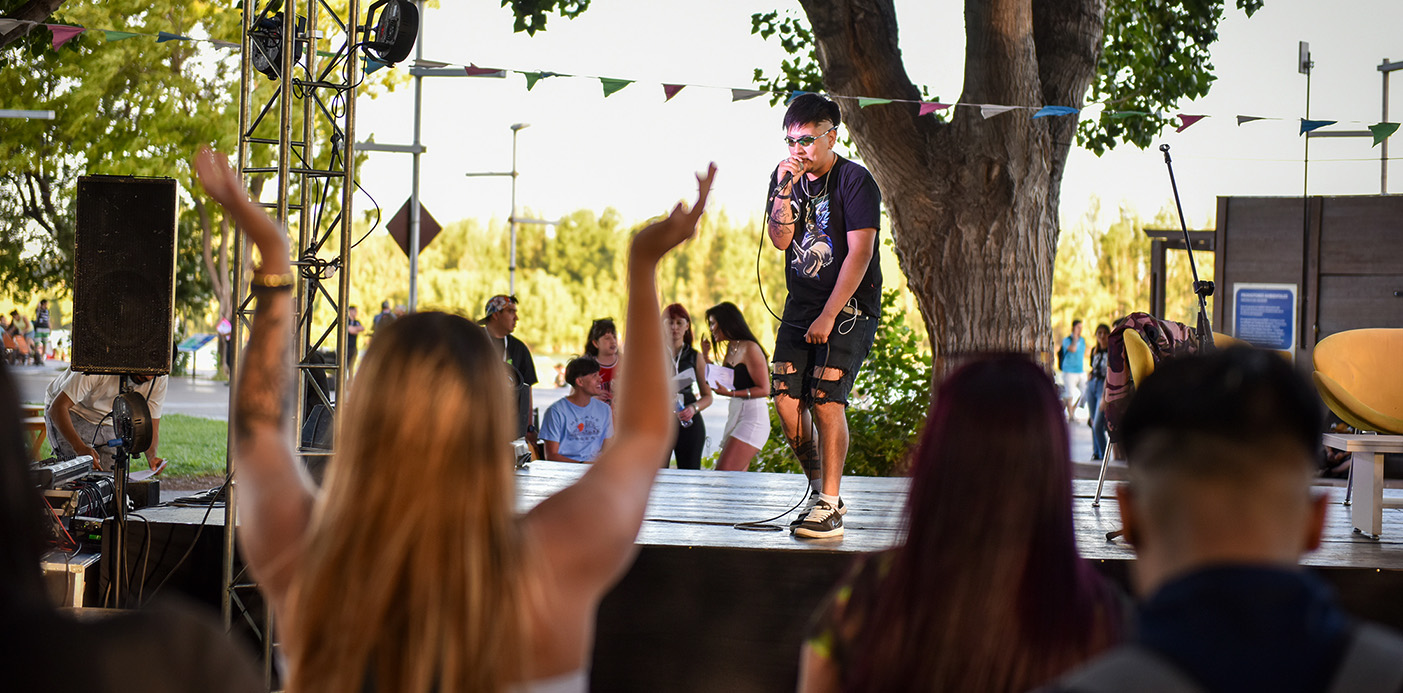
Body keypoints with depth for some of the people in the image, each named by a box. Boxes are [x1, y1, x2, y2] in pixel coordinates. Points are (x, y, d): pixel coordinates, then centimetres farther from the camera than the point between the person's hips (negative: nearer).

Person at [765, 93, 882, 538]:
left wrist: (827, 316, -18)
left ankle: (830, 508, -11)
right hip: (801, 304, 6)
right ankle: (821, 491, 12)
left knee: (825, 397, -17)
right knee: (786, 399, -5)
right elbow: (780, 240, -3)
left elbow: (860, 254, -16)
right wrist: (785, 188, -17)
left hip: (849, 305, -6)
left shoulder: (854, 180, -10)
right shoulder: (785, 177, 8)